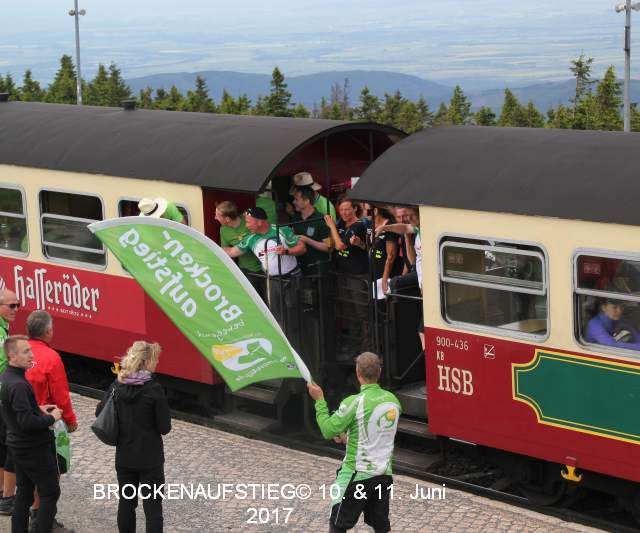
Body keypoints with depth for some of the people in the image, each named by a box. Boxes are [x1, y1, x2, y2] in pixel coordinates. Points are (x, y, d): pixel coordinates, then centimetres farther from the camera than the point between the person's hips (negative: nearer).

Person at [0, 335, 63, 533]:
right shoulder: (18, 385, -26)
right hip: (34, 449, -9)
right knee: (50, 493, 0)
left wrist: (38, 409, 8)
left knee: (24, 492, 17)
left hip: (18, 445, 10)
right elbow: (27, 422, -30)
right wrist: (51, 418, -16)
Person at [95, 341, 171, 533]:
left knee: (126, 502, 16)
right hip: (150, 458, -5)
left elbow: (99, 412, 5)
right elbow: (164, 427, -14)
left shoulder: (117, 385, -4)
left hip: (124, 457, 5)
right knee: (152, 506, 2)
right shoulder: (153, 389, -18)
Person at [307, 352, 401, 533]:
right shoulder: (393, 400, 2)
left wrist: (319, 400, -6)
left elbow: (328, 431, -14)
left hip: (357, 475, -6)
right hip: (384, 474, 6)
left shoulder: (354, 403, -20)